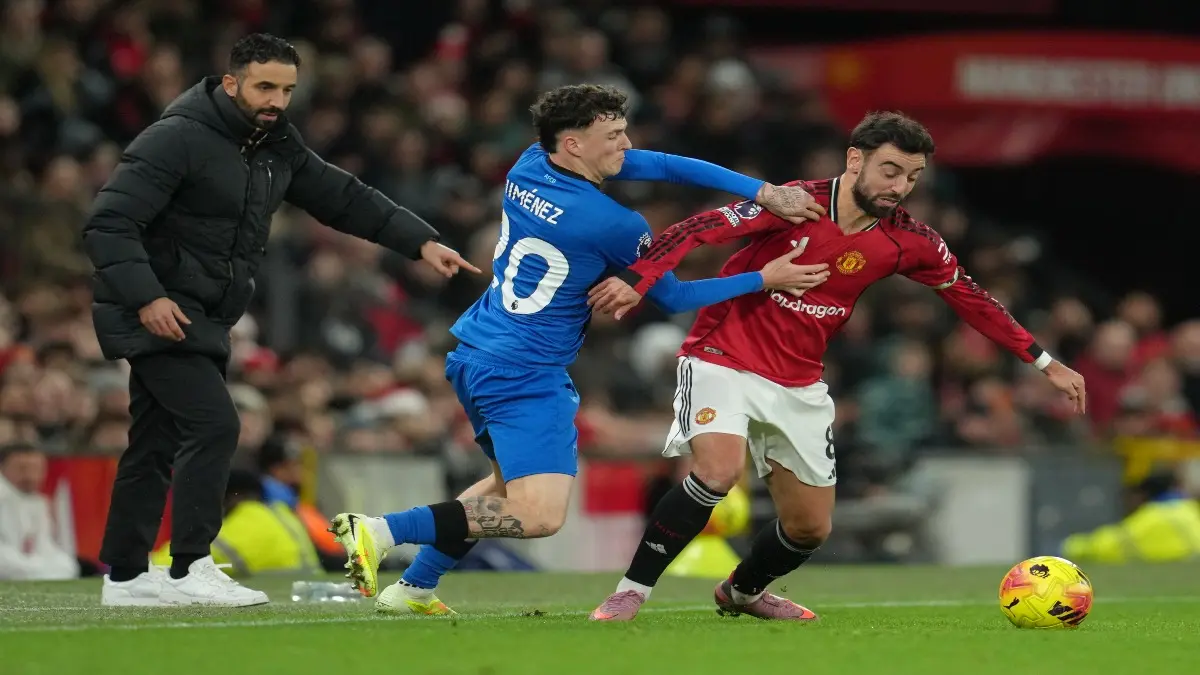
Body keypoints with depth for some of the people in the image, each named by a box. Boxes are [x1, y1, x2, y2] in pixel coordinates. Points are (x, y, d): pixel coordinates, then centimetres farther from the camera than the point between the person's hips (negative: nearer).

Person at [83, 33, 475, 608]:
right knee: (213, 425, -17)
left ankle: (124, 576, 18)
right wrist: (145, 297, -30)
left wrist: (420, 242, 3)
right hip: (160, 316, -9)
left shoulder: (276, 146, 8)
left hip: (204, 321, 9)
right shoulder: (178, 139, -17)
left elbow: (341, 197, 13)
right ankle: (190, 570, -14)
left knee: (157, 444, 12)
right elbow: (108, 224, -20)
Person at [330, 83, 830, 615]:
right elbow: (673, 298, -3)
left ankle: (413, 588, 26)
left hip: (473, 355, 9)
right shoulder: (615, 226, -19)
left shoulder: (529, 167, 4)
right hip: (527, 375, -9)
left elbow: (662, 165, 5)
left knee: (508, 483, 28)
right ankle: (381, 531, -21)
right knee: (540, 516, -15)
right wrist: (763, 280, 2)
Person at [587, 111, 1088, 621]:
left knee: (810, 528, 9)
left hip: (798, 385, 5)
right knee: (719, 469, -30)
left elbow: (970, 299, 7)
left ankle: (743, 592, 41)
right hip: (722, 360, -5)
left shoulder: (908, 242, -5)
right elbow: (697, 230, -25)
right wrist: (638, 279, -40)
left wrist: (1044, 362, 7)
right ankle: (630, 593, -18)